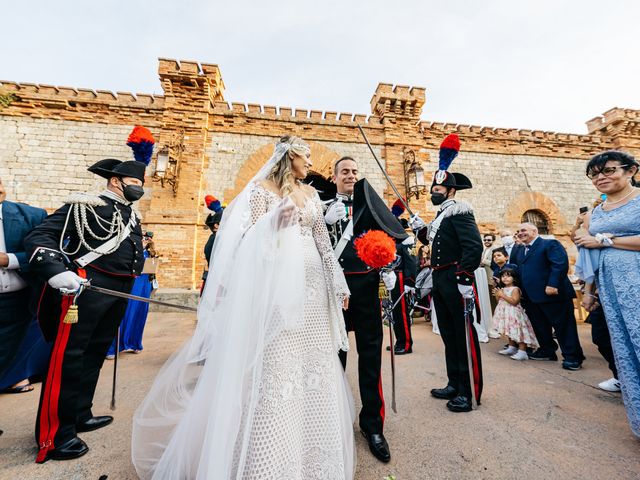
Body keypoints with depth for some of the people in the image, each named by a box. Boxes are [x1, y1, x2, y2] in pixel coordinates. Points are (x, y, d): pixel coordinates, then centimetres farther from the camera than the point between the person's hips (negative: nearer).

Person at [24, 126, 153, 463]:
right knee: (67, 357, 0)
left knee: (95, 353, 16)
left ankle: (80, 415, 31)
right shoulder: (85, 205, -6)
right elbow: (38, 238, -12)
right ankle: (53, 434, 13)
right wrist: (56, 271, -26)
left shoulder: (132, 215, 15)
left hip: (120, 291, 8)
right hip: (86, 287, -7)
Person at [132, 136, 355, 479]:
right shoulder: (261, 188, 3)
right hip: (277, 285, -5)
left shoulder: (311, 194, 18)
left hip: (312, 285, 6)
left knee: (312, 366, 11)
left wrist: (339, 286, 13)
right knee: (275, 369, -4)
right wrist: (276, 220, -23)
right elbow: (251, 236, -5)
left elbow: (323, 242, 15)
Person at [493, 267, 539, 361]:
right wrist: (497, 295, 0)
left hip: (514, 314, -8)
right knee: (511, 333, 19)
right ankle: (511, 348, 30)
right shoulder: (502, 289, 10)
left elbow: (514, 301, -24)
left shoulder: (515, 289, -13)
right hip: (506, 314, 9)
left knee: (518, 332, -7)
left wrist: (503, 295, -22)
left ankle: (522, 352, -2)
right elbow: (500, 301, 18)